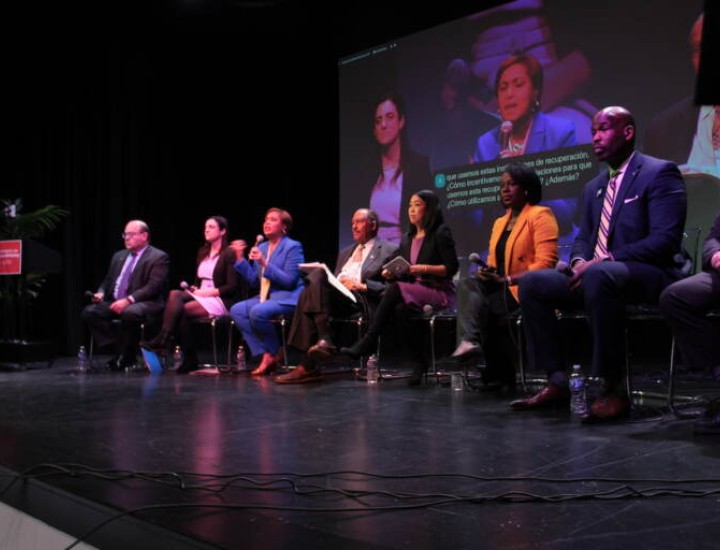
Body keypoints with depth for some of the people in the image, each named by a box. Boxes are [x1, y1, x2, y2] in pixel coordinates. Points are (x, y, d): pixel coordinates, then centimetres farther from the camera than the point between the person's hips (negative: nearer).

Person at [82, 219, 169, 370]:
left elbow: (153, 287, -14)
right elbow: (108, 281, 25)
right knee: (89, 312, -16)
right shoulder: (119, 256, 22)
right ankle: (119, 348, -12)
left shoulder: (158, 257, -2)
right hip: (115, 302, 7)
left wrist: (128, 300, -24)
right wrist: (101, 293, 1)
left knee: (129, 313, -39)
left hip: (145, 304, -7)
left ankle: (126, 357, -17)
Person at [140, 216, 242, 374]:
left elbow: (232, 287, -11)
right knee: (174, 294, -24)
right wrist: (193, 289, -3)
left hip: (220, 300, -6)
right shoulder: (202, 252, 18)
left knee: (183, 309, -30)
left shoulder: (229, 254, -5)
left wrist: (208, 292, -16)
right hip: (200, 296, 7)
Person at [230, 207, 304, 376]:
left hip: (288, 298, -8)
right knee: (236, 310, -13)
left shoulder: (293, 247, -7)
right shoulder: (261, 247, 13)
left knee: (257, 312, -31)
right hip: (266, 297, 8)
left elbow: (289, 281, -17)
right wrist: (240, 258, 4)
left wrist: (265, 263, -22)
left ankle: (275, 353, -8)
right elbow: (254, 281, 12)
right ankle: (265, 355, -13)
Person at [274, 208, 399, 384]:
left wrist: (362, 286, -13)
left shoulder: (388, 250, 11)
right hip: (334, 298, 6)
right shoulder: (345, 252, 34)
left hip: (362, 300, -6)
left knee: (319, 275, -28)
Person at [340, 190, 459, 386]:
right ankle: (419, 362, -28)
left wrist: (425, 268, -21)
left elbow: (452, 268, -10)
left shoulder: (441, 233, -2)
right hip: (412, 291, 6)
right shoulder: (408, 238, 18)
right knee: (401, 307, -32)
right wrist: (391, 272, -5)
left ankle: (367, 343, -31)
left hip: (440, 292, -6)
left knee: (396, 289, -31)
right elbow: (403, 273, 17)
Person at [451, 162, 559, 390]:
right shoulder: (500, 222, 22)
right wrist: (486, 273, -6)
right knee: (468, 284, -20)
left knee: (476, 300, -24)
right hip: (501, 289, 7)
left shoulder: (540, 215, -5)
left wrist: (506, 280, -21)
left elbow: (545, 264, -16)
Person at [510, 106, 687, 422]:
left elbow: (665, 240, -15)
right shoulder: (594, 187, 20)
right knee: (531, 283, -9)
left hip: (650, 276, -8)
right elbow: (583, 238, 21)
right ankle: (557, 383, -9)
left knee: (600, 275, -40)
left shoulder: (660, 173, -5)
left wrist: (604, 260, -23)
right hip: (595, 274, 8)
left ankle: (613, 389, -32)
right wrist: (579, 261, -5)